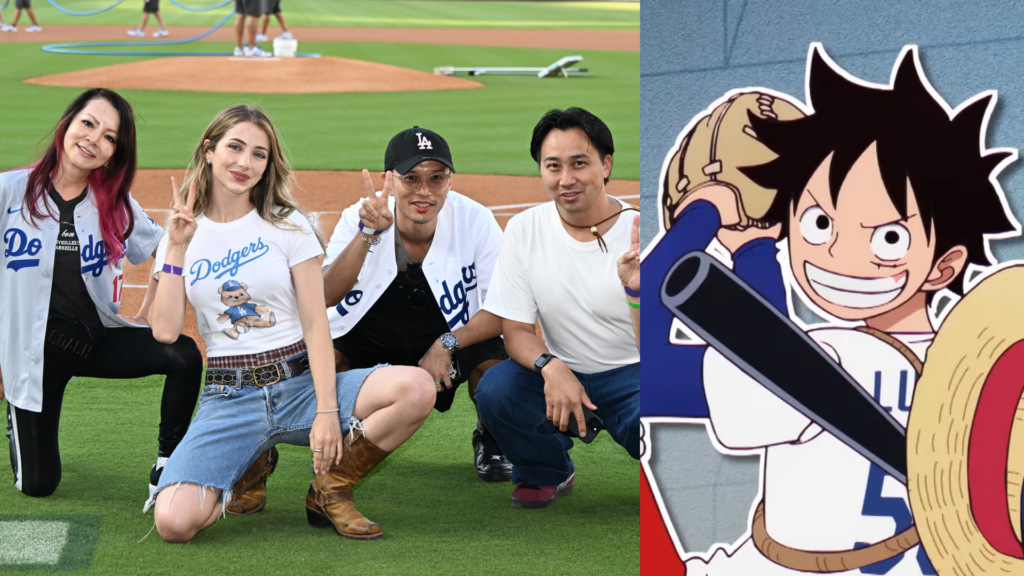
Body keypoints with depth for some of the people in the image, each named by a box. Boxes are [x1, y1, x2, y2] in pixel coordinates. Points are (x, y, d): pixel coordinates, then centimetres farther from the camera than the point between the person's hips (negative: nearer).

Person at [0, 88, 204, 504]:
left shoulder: (116, 204, -1)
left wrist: (148, 314, -3)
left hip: (100, 337, 2)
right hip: (36, 349, -2)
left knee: (184, 354, -25)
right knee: (37, 484, -2)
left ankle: (167, 468, -8)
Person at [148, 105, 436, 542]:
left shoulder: (288, 226, 5)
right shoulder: (184, 234, 8)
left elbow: (316, 324, -2)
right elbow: (165, 331, -2)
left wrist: (327, 411, -14)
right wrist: (176, 249, -5)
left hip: (300, 382, 1)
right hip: (228, 399, 0)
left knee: (417, 388, -29)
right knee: (174, 521, -28)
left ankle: (330, 490, -4)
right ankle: (248, 461, 7)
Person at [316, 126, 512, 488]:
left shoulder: (475, 221, -19)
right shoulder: (358, 218, -17)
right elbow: (327, 295, -31)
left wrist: (447, 344, -30)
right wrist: (368, 233, -43)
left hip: (455, 335, 0)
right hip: (370, 335, 1)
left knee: (492, 361, -31)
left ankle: (489, 439, 6)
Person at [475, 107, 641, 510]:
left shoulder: (639, 235, -15)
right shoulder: (525, 230, -5)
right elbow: (515, 329, -5)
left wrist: (636, 291, -41)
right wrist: (550, 366, -28)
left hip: (633, 373, -3)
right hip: (561, 373, 3)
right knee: (495, 388, -27)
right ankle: (546, 474, 5)